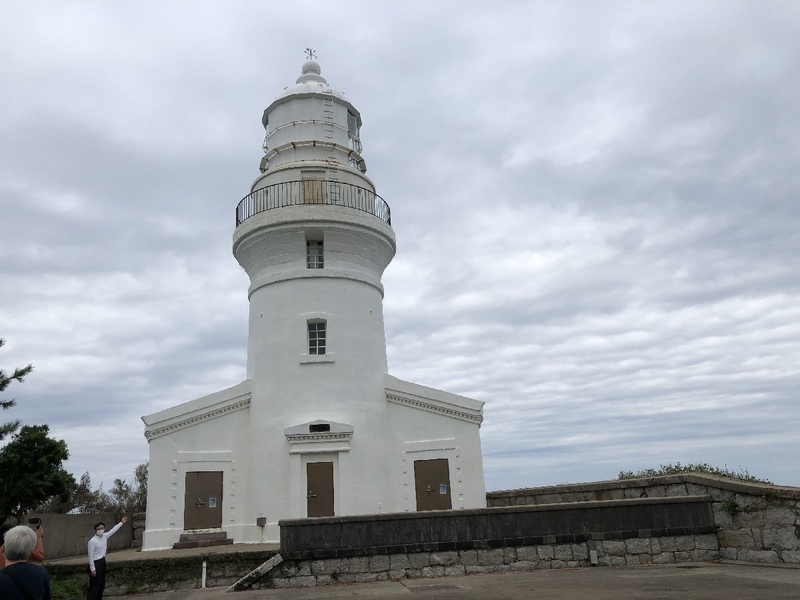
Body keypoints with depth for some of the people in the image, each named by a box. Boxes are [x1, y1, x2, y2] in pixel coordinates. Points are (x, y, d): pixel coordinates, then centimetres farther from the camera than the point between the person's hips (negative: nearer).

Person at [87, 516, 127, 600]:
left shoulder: (105, 536, 1)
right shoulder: (92, 541, -20)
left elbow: (113, 530, 17)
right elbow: (90, 556, -18)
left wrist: (121, 523, 19)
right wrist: (92, 569, -18)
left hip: (102, 562, 8)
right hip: (95, 563, -8)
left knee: (102, 585, 15)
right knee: (94, 586, -4)